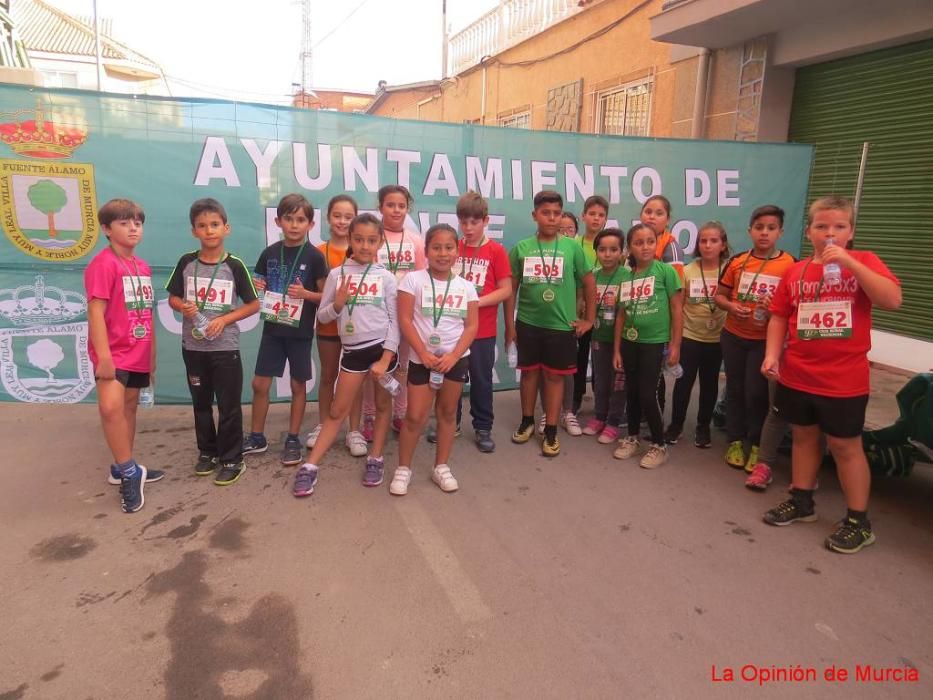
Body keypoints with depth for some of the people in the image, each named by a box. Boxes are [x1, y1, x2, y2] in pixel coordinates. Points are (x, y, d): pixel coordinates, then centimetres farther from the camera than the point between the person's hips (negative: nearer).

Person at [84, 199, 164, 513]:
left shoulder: (143, 267, 10)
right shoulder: (103, 264, -11)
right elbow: (95, 311, -17)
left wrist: (152, 356, 16)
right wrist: (103, 354, -24)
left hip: (138, 353, 8)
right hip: (114, 353, -7)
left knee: (130, 407, 15)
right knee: (111, 407, -24)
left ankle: (123, 469, 29)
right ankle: (130, 471, -10)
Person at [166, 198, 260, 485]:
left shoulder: (234, 265, -7)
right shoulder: (186, 262, 0)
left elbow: (254, 304, -3)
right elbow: (173, 298, 9)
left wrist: (224, 319, -15)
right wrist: (183, 307, -13)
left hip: (225, 347, -3)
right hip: (193, 346, 3)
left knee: (229, 405, 3)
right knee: (201, 403, 16)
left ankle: (232, 459, 16)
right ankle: (207, 452, 33)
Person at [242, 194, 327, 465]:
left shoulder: (314, 256, -7)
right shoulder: (269, 253, 3)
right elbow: (260, 285, 15)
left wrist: (306, 294, -22)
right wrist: (257, 287, -8)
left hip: (300, 331, -3)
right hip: (273, 328, 3)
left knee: (298, 385, 7)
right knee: (260, 383, 7)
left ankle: (293, 440, 20)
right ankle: (257, 437, 24)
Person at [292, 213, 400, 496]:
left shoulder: (386, 277, -2)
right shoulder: (336, 274, 0)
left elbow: (394, 320, -3)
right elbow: (322, 316, 5)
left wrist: (386, 358, -10)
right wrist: (337, 304, -16)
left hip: (382, 347, 0)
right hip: (352, 350, 1)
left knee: (383, 405, 11)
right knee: (337, 411, 5)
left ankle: (376, 459, 27)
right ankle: (309, 467, 10)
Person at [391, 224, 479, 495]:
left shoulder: (466, 287, 2)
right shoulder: (413, 279, -6)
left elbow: (471, 326, 0)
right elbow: (405, 321, -9)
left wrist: (453, 356, -12)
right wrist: (423, 354, -15)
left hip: (456, 359, 3)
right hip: (422, 358, -2)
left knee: (447, 413, 12)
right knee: (415, 416, -1)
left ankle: (441, 467, 25)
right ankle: (403, 469, 16)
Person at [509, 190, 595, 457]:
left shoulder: (572, 248, -2)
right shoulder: (521, 248, 0)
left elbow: (589, 283, 5)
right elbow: (511, 287, 7)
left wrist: (589, 319, 5)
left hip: (561, 325, -1)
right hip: (528, 323, 1)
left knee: (555, 376, 6)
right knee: (529, 372, 13)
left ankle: (551, 432, 16)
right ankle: (527, 421, 30)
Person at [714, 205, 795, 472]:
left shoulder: (790, 265, -9)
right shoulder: (737, 262, -2)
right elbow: (719, 295, 5)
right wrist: (731, 306, -15)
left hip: (765, 340, -2)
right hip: (733, 336, 3)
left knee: (757, 392, 2)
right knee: (735, 389, 12)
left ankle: (757, 445, 20)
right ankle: (735, 441, 26)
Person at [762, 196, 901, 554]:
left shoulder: (865, 261, -4)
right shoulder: (795, 272, 4)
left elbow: (892, 300, -19)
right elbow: (779, 316, 9)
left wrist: (849, 262, -22)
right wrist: (772, 353, -5)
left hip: (843, 379, -4)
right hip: (796, 375, 4)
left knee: (845, 446, 6)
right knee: (804, 436, 17)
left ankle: (858, 521, 21)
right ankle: (801, 502, 33)